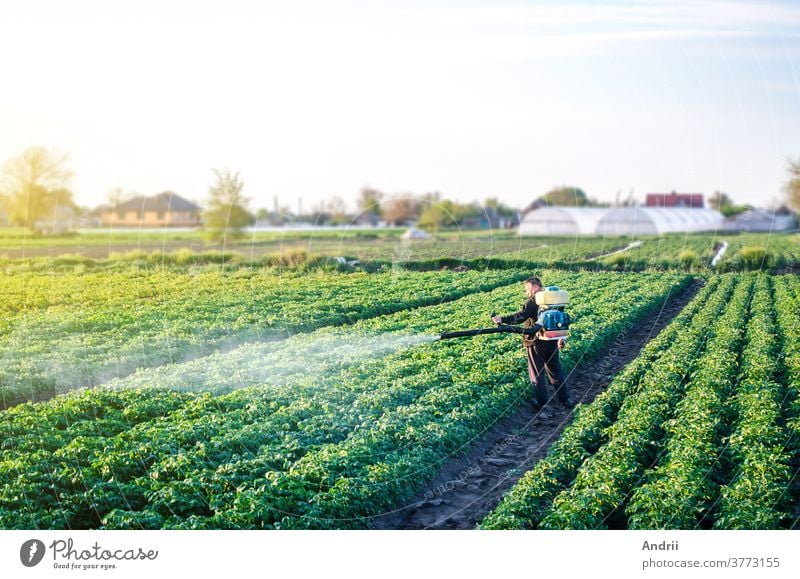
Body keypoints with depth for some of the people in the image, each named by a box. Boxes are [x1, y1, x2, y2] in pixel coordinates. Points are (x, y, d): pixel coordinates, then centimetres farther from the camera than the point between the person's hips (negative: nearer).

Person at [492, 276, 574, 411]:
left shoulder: (532, 302, -13)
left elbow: (520, 317, -28)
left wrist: (502, 319, -38)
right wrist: (561, 338, 26)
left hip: (536, 343, -6)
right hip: (552, 342, 7)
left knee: (537, 373, 5)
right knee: (556, 371, 17)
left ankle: (542, 403, 8)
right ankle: (565, 400, 19)